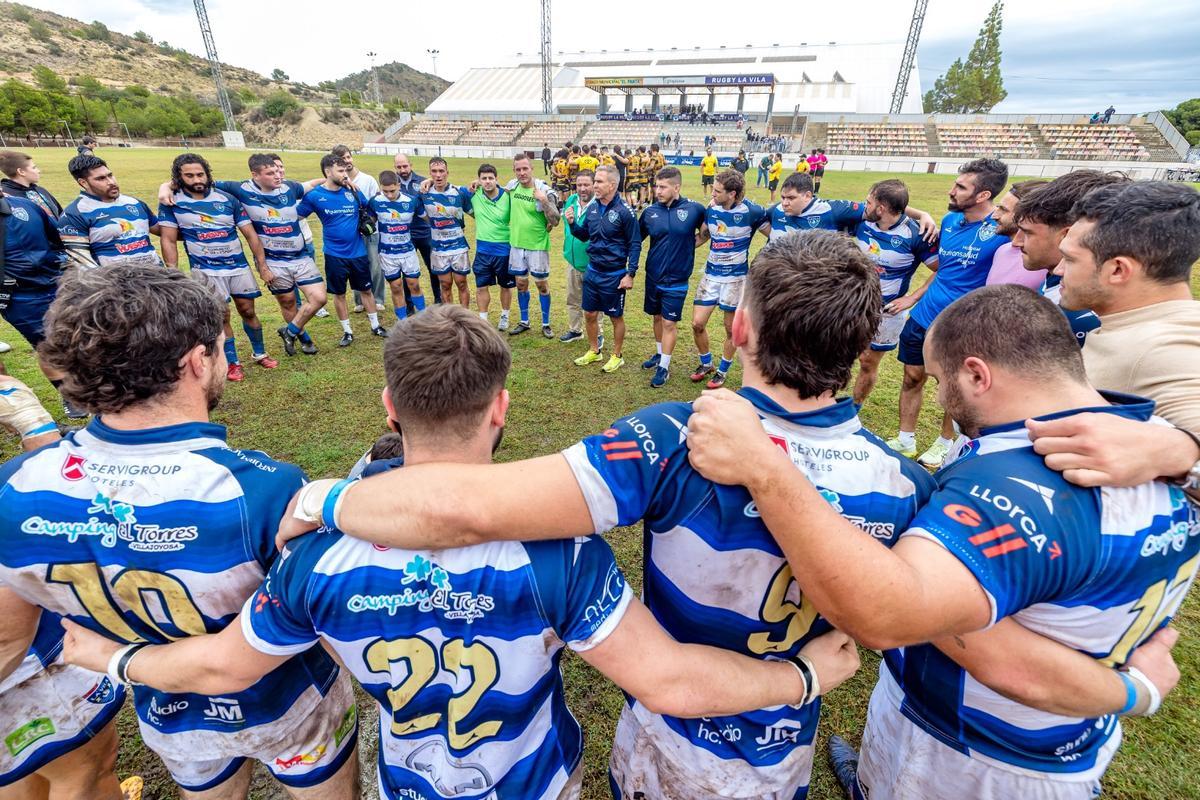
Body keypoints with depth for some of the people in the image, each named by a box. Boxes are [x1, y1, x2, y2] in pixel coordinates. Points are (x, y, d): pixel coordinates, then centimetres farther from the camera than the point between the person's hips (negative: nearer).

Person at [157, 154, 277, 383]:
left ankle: (260, 354, 25)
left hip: (239, 266, 2)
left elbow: (250, 234, 1)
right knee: (222, 316, -1)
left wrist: (263, 266, -2)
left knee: (247, 311, 8)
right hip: (206, 270, -2)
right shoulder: (172, 202, -4)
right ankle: (232, 363, 12)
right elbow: (168, 240, -3)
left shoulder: (227, 199, -1)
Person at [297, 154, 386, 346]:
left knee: (366, 289, 11)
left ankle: (375, 325, 26)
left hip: (358, 252, 2)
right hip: (334, 255, -2)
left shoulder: (352, 191, -1)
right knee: (339, 294, 8)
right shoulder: (314, 195, -8)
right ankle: (347, 332, 21)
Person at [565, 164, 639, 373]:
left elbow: (635, 244, -11)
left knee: (616, 317, 9)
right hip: (592, 271, 6)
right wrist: (572, 223, -6)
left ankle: (616, 356, 25)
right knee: (589, 314, 14)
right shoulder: (592, 208, 3)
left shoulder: (624, 211, -15)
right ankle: (593, 351, 34)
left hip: (614, 275, -6)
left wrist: (630, 274, -15)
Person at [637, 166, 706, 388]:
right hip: (653, 277, 4)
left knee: (669, 323, 1)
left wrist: (696, 241, -6)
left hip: (676, 280, -3)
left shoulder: (694, 209, -10)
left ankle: (664, 367, 15)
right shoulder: (650, 212, -3)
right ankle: (659, 354, 39)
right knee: (657, 317, 18)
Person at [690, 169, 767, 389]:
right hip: (711, 274, 4)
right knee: (697, 323, 1)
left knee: (731, 329, 7)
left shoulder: (752, 211, -15)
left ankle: (723, 370, 27)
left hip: (735, 278, -4)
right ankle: (705, 363, 26)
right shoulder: (711, 209, -1)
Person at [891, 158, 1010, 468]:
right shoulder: (949, 220, 2)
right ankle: (905, 441, 30)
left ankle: (945, 443, 36)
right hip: (924, 315, 6)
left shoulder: (1004, 229, -18)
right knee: (912, 377, 13)